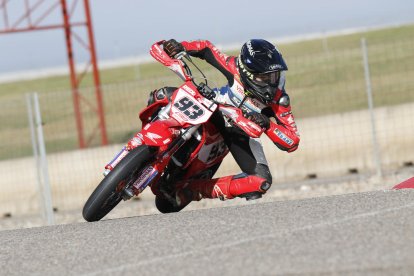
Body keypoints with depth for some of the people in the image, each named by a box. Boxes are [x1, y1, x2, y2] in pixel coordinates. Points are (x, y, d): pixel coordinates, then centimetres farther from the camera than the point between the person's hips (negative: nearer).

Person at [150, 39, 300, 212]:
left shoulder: (279, 101, -27)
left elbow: (293, 143, -29)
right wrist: (180, 47, -30)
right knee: (166, 95, -21)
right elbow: (206, 48, -11)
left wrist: (267, 125, -46)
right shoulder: (236, 67, -27)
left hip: (239, 133, 0)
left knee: (261, 181, -24)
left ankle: (193, 190, -20)